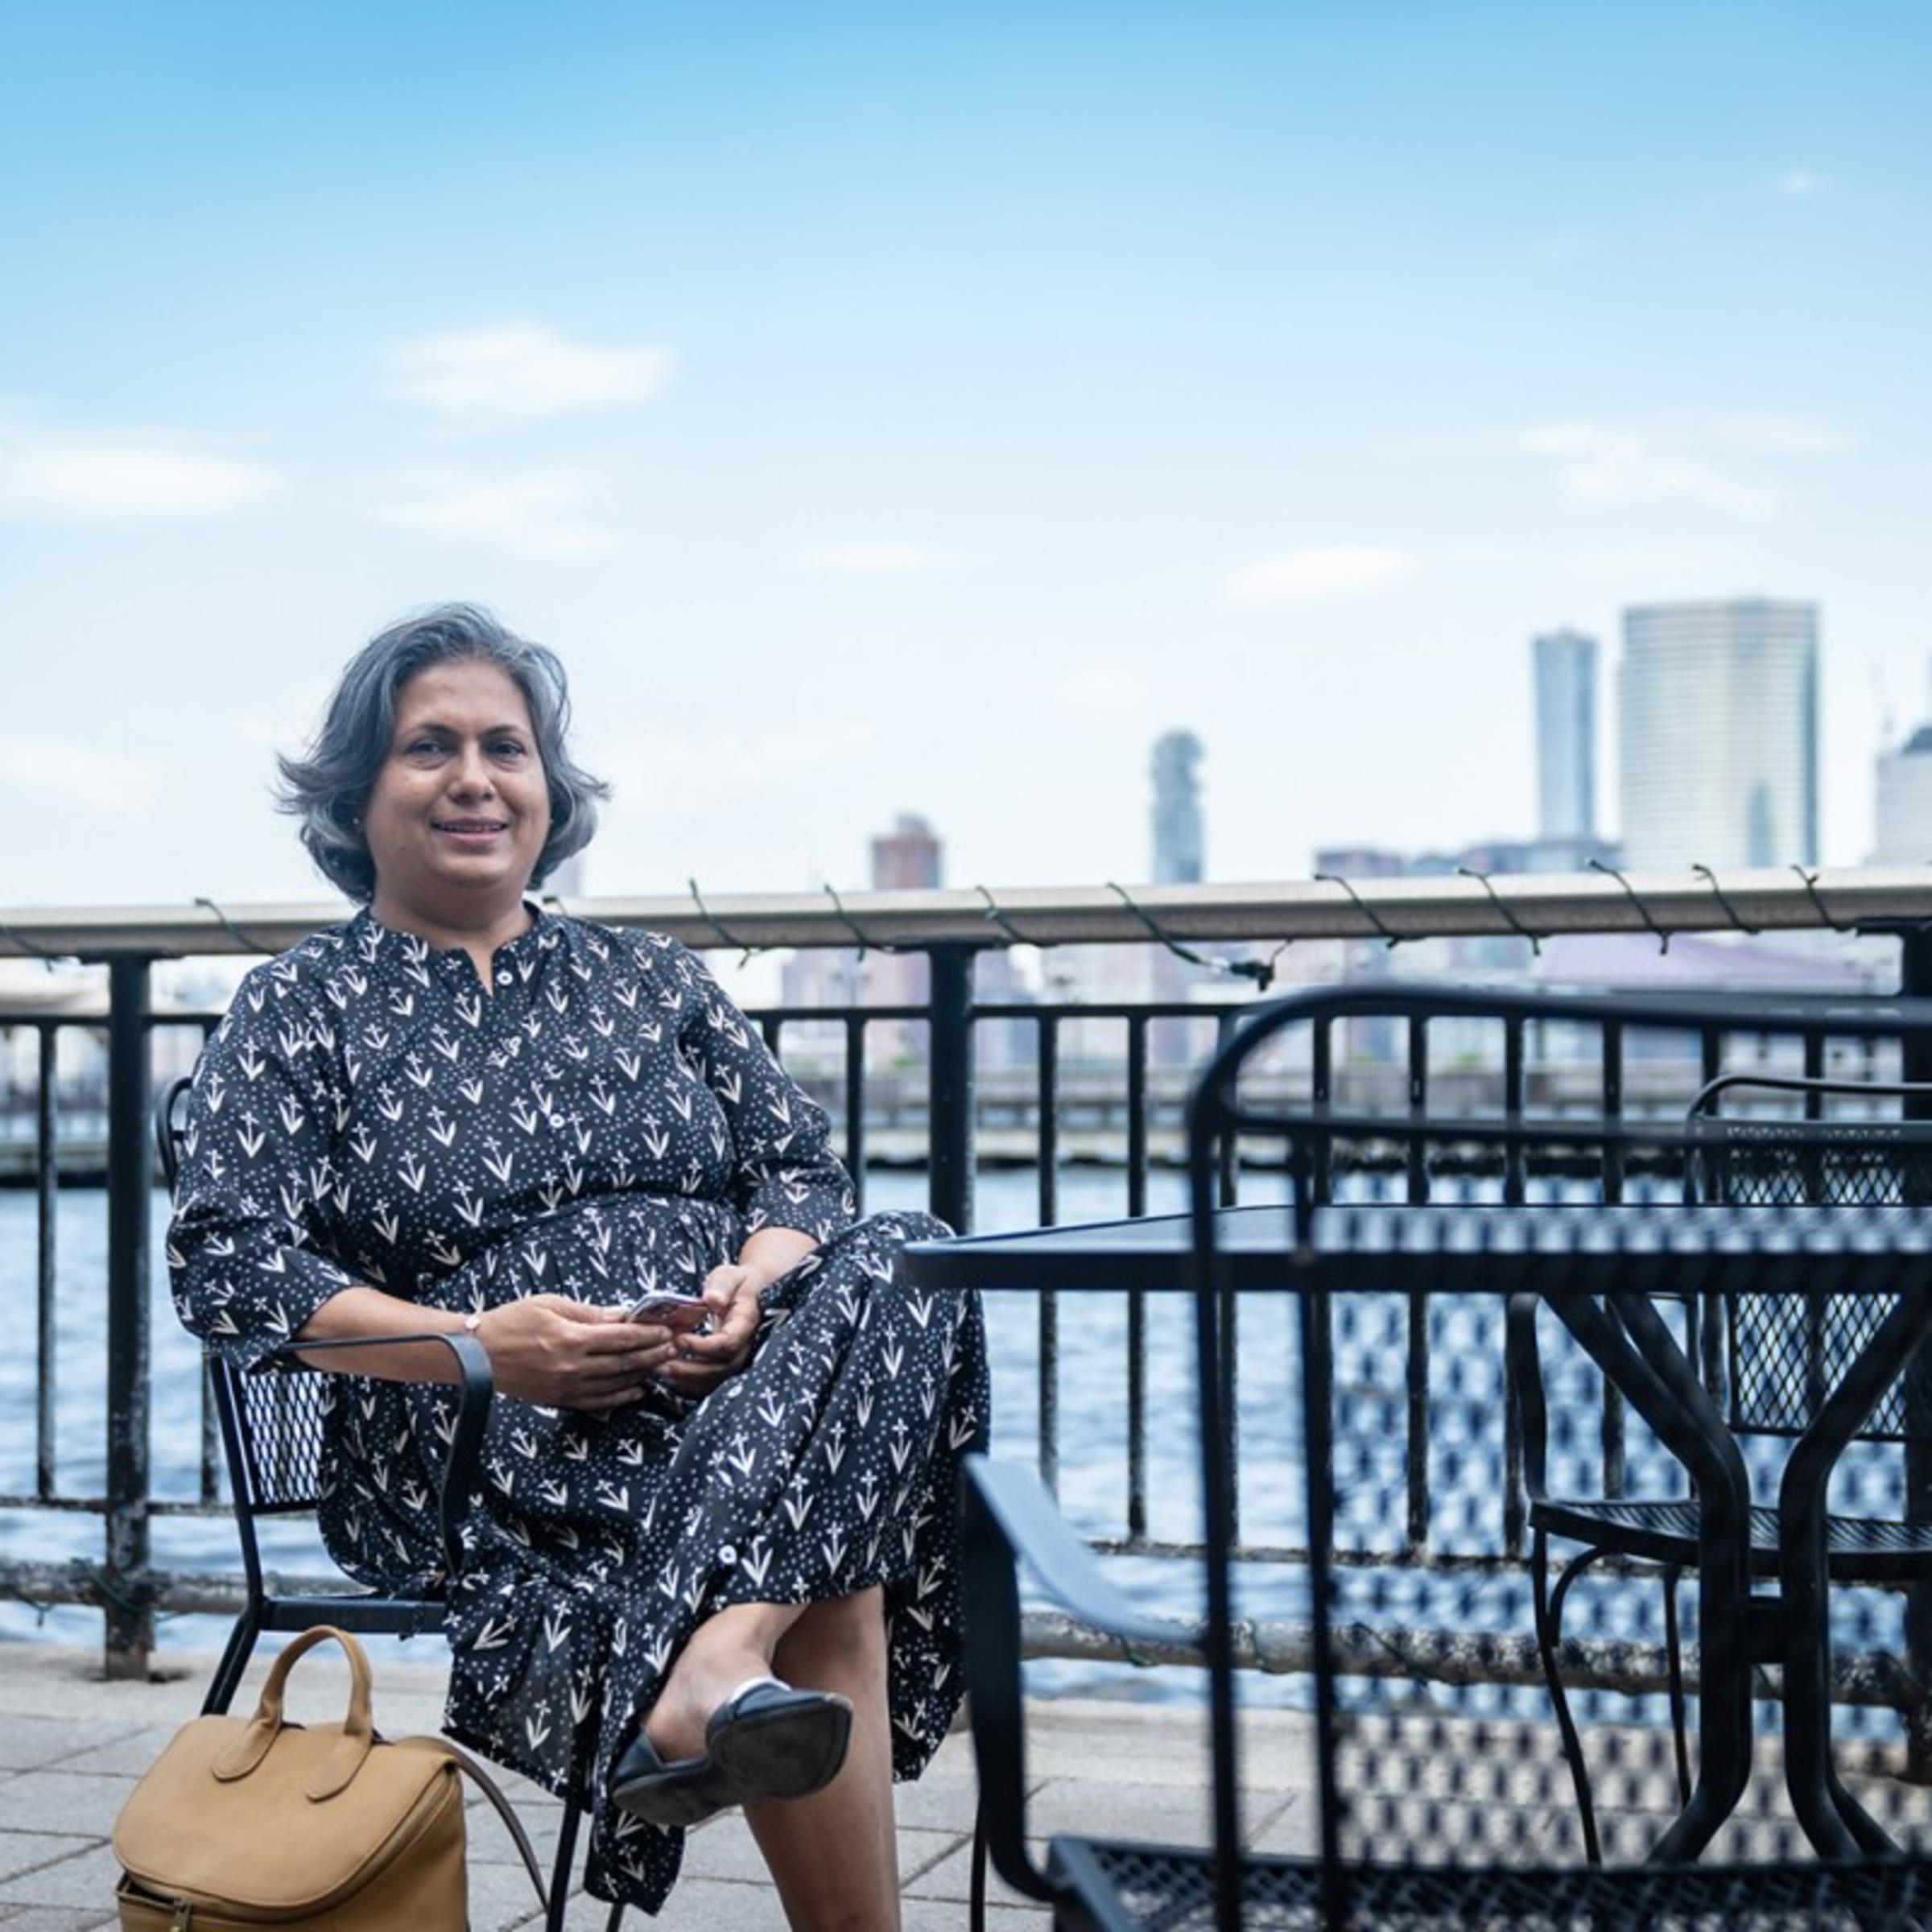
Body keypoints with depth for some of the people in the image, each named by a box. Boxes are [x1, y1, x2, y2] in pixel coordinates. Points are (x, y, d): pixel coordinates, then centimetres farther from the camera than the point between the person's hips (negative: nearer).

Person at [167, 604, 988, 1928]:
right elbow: (224, 1267, -2)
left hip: (735, 1398, 5)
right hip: (486, 1466, -4)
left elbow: (802, 1163, 15)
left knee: (904, 1263, -31)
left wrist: (758, 1282, -11)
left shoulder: (654, 984, 23)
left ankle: (711, 1672, -46)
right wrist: (476, 1346, -17)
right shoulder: (299, 1013, 11)